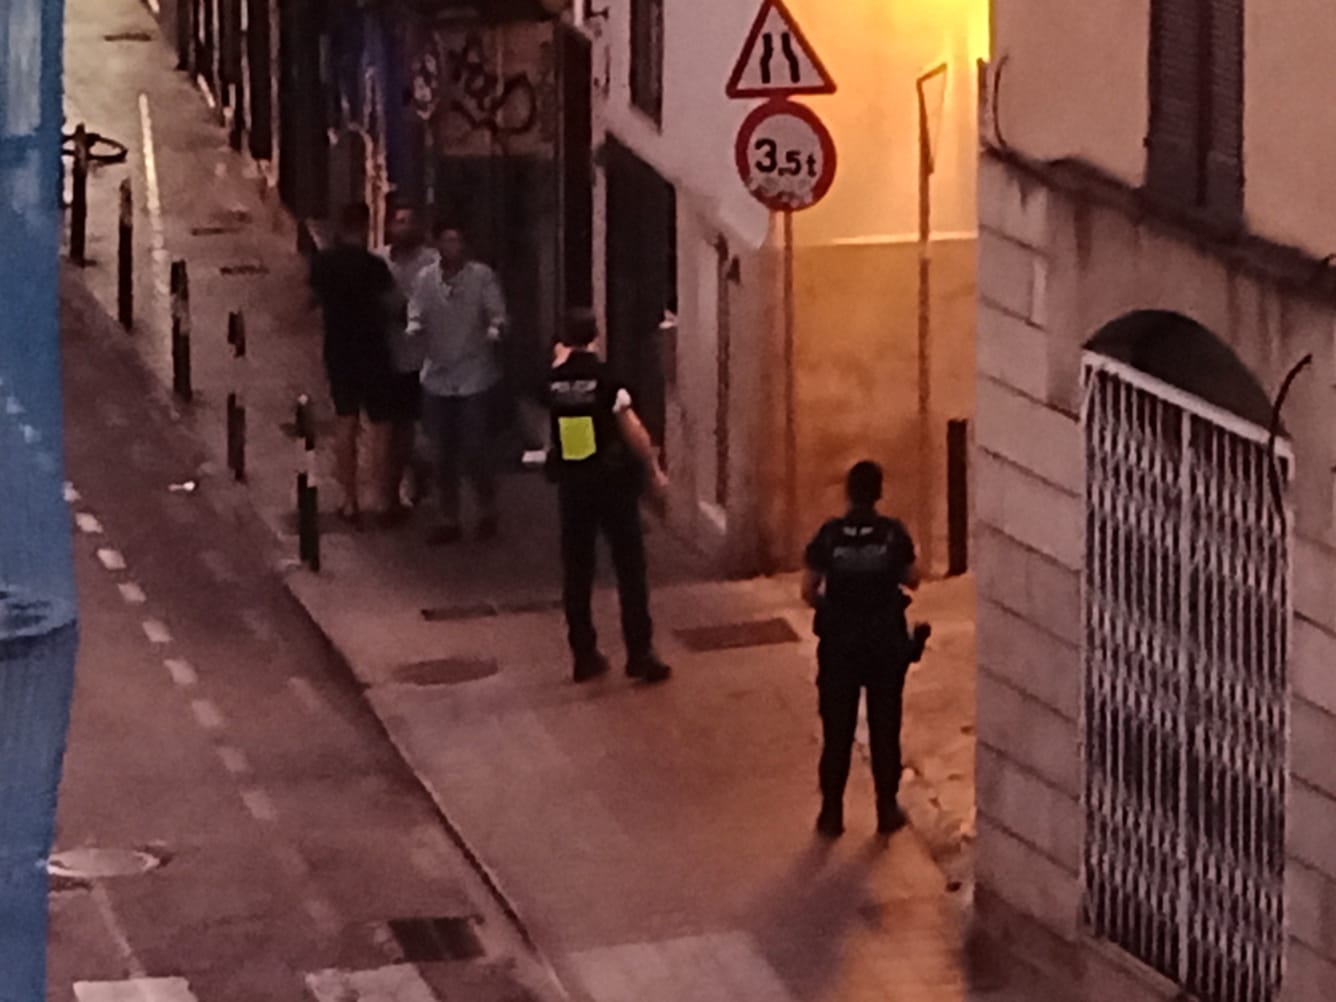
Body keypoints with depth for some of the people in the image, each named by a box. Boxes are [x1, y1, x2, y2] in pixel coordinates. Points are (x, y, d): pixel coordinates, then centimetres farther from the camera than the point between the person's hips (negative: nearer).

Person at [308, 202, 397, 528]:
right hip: (372, 352, -4)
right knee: (380, 426, 8)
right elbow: (389, 303, -13)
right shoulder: (372, 265, -18)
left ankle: (350, 502, 17)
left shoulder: (322, 263, -4)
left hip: (338, 352, 4)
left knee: (346, 424, 14)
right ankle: (382, 500, 8)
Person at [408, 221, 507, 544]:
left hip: (475, 376, -3)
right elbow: (416, 316, -1)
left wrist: (494, 330, -32)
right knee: (443, 455, 10)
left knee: (476, 450, -2)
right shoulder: (426, 280, 3)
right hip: (437, 378, 3)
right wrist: (414, 330, -24)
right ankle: (449, 520, 22)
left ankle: (487, 514, 19)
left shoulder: (482, 276, -6)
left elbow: (497, 313, -10)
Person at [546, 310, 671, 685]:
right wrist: (655, 470, -4)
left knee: (576, 571, 12)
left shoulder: (555, 380, -2)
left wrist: (564, 357, 35)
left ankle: (585, 655, 14)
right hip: (612, 479, -4)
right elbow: (632, 429, -13)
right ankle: (640, 654, 2)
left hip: (572, 482, 4)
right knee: (630, 569, 3)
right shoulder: (604, 376, -13)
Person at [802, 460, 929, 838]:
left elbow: (808, 590, -3)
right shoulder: (893, 533, -9)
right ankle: (887, 810, 18)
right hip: (885, 643, 0)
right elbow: (912, 580, 4)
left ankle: (832, 813, 13)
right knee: (885, 728, 12)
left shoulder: (830, 535, -8)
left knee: (837, 730, 9)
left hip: (840, 644, 0)